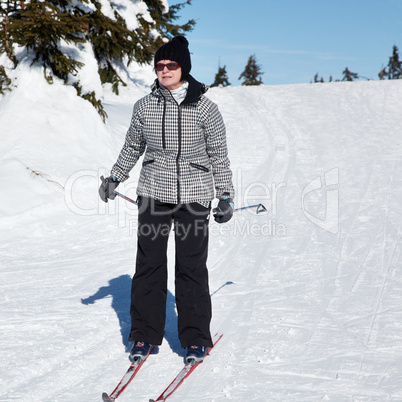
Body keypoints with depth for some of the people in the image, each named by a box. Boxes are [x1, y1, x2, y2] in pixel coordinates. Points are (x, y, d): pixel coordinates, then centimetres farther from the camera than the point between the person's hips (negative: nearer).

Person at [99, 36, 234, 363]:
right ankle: (144, 335, 16)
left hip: (194, 196, -2)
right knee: (149, 265, 3)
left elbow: (219, 154, 3)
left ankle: (196, 339, 13)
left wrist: (226, 196, 2)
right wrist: (115, 178, 16)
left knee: (191, 267, 0)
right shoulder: (145, 106, 3)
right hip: (153, 193, 2)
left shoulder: (204, 107, -3)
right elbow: (133, 147, 18)